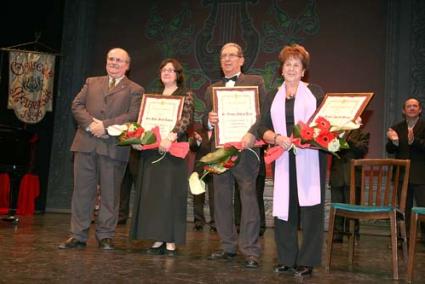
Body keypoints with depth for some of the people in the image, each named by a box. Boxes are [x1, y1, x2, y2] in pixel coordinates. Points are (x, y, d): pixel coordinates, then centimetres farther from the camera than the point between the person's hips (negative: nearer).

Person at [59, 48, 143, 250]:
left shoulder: (135, 90, 9)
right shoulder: (92, 82, 20)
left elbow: (133, 115, -5)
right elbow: (77, 105, 9)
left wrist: (105, 126, -15)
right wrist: (90, 124, -9)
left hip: (114, 147, -3)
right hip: (86, 143, 3)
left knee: (110, 193, 2)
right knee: (82, 190, 4)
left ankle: (105, 236, 12)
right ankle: (78, 235, 12)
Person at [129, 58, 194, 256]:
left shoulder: (185, 95, 3)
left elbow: (185, 120, -12)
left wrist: (171, 137, -28)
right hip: (151, 150, 5)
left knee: (171, 193, -5)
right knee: (151, 193, 4)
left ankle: (171, 241, 1)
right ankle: (158, 239, 11)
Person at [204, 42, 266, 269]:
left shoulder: (255, 82, 6)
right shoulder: (211, 89, 19)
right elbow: (205, 121, 16)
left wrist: (252, 134, -19)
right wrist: (209, 120, -7)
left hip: (245, 148, -5)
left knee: (249, 198, -6)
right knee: (221, 200, 8)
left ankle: (251, 251, -1)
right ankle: (228, 247, 19)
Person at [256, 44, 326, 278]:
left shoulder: (315, 92, 11)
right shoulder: (272, 98, 16)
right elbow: (263, 129, 9)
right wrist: (277, 138, -11)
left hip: (310, 158, -2)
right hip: (283, 159, 2)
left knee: (310, 208, -3)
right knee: (283, 208, 1)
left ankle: (307, 262, 6)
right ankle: (286, 260, 13)